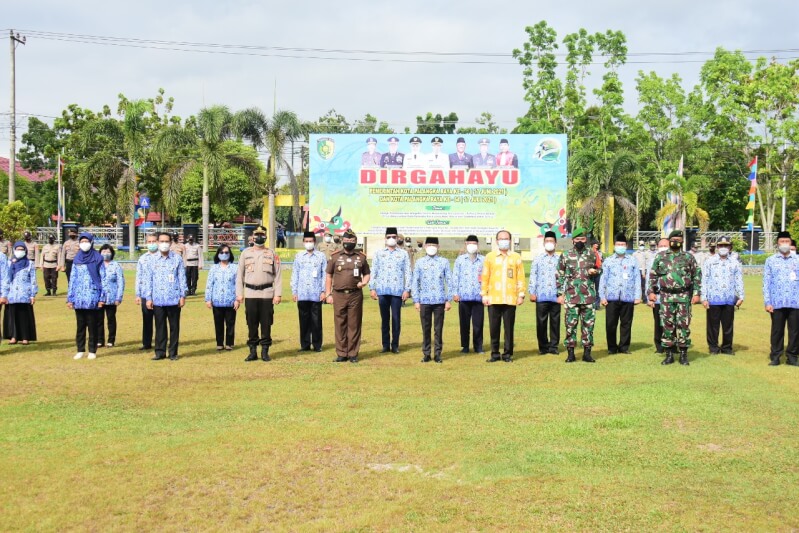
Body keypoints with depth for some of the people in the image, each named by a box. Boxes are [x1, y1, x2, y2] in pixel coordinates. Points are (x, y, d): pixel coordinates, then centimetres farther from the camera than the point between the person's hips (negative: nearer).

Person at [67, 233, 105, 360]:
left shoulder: (97, 259, 1)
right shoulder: (77, 259, 10)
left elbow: (103, 278, -1)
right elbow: (72, 279, 13)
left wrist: (102, 297, -6)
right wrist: (69, 298, 8)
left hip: (92, 298, -3)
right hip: (79, 298, 3)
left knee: (92, 326, 2)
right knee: (80, 325, 7)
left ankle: (92, 351, 9)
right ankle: (80, 350, 14)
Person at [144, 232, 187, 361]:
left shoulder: (177, 258, 1)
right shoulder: (153, 260, 6)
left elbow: (182, 278, 2)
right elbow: (148, 280, 8)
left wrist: (183, 295, -2)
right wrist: (148, 298, 3)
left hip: (174, 299, -1)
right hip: (158, 300, 1)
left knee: (174, 326, 5)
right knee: (160, 327, 6)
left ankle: (173, 353, 12)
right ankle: (160, 352, 14)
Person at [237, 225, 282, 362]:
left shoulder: (272, 254, 4)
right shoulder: (245, 253, 8)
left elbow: (278, 275, 1)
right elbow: (240, 275, 9)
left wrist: (278, 294, -6)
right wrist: (239, 293, 3)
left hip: (267, 294, -1)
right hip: (250, 294, 1)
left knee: (266, 324, 2)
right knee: (251, 324, 5)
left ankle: (265, 351, 10)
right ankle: (253, 351, 13)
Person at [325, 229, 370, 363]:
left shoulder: (361, 257, 8)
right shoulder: (335, 256, 7)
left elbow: (367, 273, 17)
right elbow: (329, 276, 10)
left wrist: (364, 282, -5)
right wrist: (328, 294, 4)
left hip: (355, 295, 0)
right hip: (339, 295, 0)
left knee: (354, 325, 2)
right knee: (340, 325, 2)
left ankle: (353, 354, 9)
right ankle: (341, 353, 10)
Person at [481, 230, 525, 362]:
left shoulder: (516, 257, 7)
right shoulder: (490, 256, 7)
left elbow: (520, 277, 5)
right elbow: (485, 277, 6)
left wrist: (521, 294, 0)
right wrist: (484, 294, 1)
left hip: (510, 299, 0)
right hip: (493, 299, 0)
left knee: (509, 328, 2)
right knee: (494, 328, 3)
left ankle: (507, 354, 11)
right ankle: (495, 354, 12)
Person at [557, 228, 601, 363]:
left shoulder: (592, 255, 7)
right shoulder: (565, 256, 2)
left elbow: (599, 269, 19)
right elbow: (560, 276, 4)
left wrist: (595, 271, -6)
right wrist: (560, 294, -1)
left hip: (589, 296, 2)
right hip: (571, 296, -2)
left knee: (589, 324, 4)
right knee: (571, 324, 0)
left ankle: (587, 352, 12)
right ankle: (570, 353, 8)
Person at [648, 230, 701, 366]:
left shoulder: (688, 257, 5)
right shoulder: (660, 257, 7)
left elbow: (697, 276, 6)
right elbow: (653, 275, 11)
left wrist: (696, 293, -1)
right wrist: (651, 291, 4)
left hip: (684, 297, -1)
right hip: (666, 296, 1)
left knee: (683, 325, -1)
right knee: (667, 325, 3)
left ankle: (683, 355, 7)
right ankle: (669, 354, 11)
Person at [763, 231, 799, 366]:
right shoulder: (770, 261, 7)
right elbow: (766, 283, 4)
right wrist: (767, 302, -3)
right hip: (777, 303, -1)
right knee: (777, 331, 5)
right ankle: (775, 356, 12)